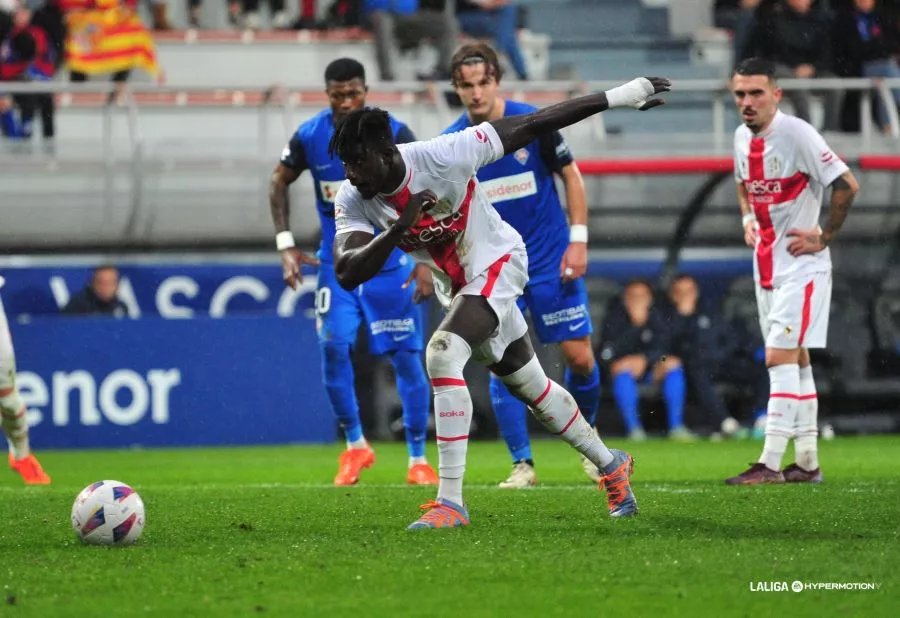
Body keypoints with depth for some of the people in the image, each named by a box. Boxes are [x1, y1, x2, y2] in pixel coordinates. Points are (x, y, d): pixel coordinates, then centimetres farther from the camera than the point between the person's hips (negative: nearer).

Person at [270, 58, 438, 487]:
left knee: (406, 358, -1)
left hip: (390, 262, -1)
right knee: (333, 344, -15)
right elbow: (279, 183, 8)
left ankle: (418, 459, 12)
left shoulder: (393, 134, -13)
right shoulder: (309, 137, -8)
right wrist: (286, 244, -1)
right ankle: (355, 446, 4)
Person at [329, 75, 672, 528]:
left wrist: (618, 97, -18)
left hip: (497, 263, -7)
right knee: (529, 385, 19)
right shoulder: (352, 201, -16)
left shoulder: (441, 157, -30)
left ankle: (450, 502, -25)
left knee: (442, 355, -27)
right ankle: (610, 465, 41)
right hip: (456, 287, 7)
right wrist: (398, 228, -40)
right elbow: (347, 274, -26)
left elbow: (528, 126, -22)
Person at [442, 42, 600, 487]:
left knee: (579, 356, 0)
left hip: (551, 262, -1)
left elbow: (571, 175, 1)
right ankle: (522, 464, -1)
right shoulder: (450, 145, -6)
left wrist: (578, 241, -5)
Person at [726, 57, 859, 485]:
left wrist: (823, 237, -15)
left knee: (780, 357, -13)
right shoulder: (742, 137, 6)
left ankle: (770, 463, -15)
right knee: (795, 360, 11)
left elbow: (847, 185, -18)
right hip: (767, 267, 8)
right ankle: (807, 462, 15)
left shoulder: (796, 134, -18)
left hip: (801, 266, -8)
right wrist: (748, 219, 11)